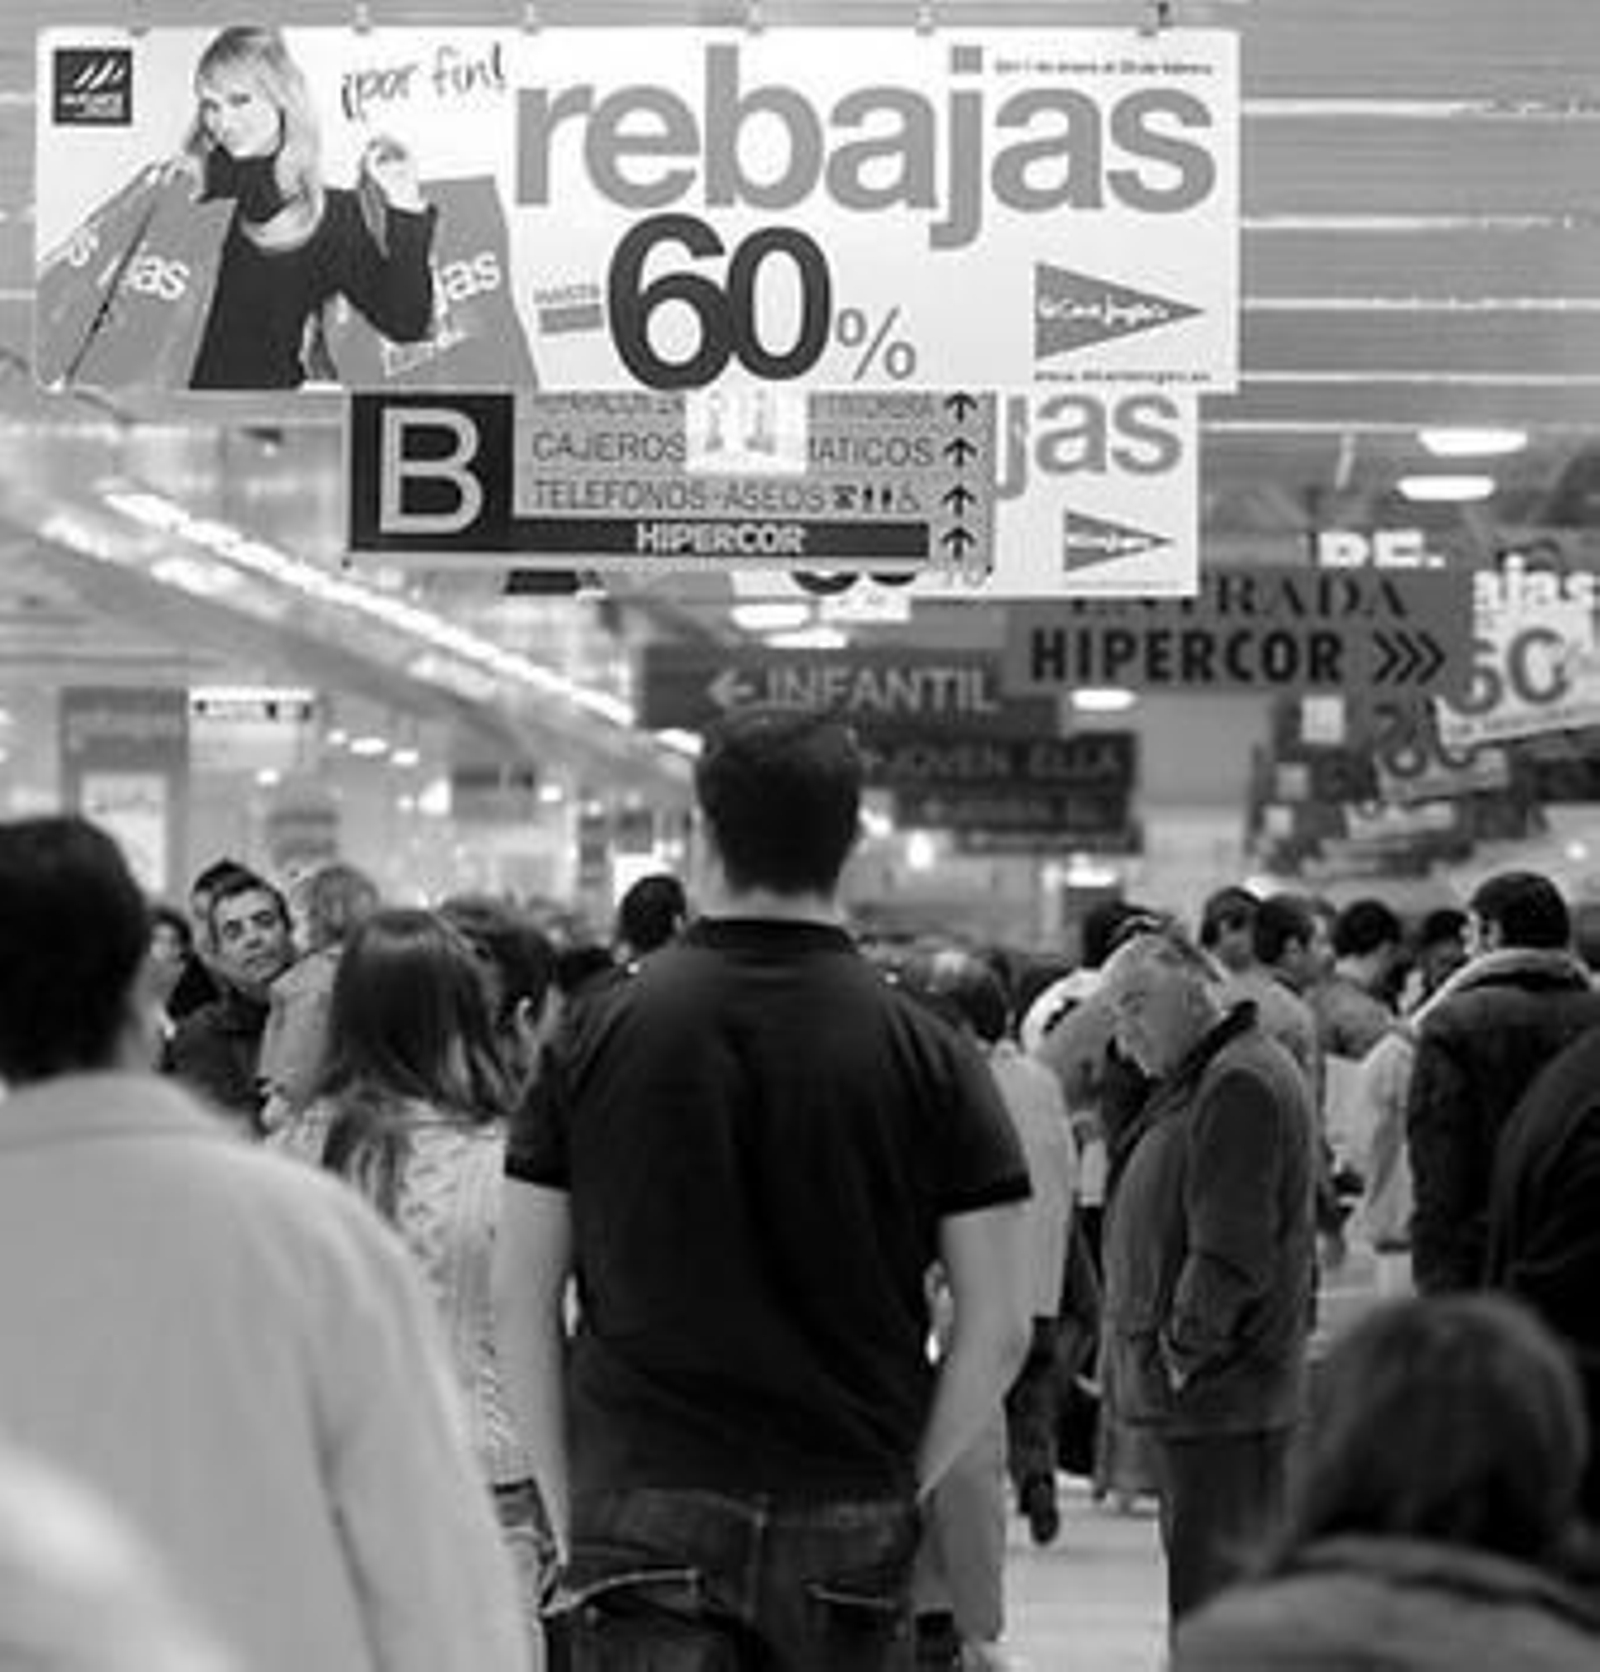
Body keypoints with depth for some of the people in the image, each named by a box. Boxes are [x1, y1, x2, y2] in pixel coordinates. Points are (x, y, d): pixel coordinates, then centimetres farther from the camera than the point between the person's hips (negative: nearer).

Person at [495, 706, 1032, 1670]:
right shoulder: (925, 1056, -2)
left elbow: (523, 1294, 2)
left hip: (642, 1510, 0)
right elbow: (999, 1329, -4)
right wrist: (904, 1483, 7)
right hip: (849, 1520, 1)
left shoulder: (602, 1033, 0)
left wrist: (570, 1502, 9)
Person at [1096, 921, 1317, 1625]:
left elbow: (1231, 1250, -22)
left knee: (1213, 1594, -8)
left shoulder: (1240, 1084, -16)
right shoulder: (1199, 1081, 17)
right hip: (1194, 1391, 10)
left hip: (1218, 1394, -10)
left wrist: (1182, 1352, -16)